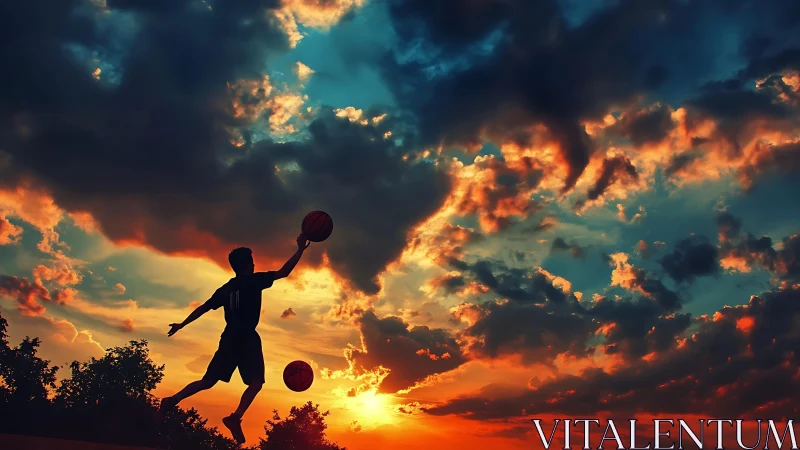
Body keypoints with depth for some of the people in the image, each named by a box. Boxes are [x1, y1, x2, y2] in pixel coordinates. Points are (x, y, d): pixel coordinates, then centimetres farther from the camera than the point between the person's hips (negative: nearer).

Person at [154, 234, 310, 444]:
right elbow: (283, 273, -6)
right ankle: (235, 418, -27)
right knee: (255, 382, -11)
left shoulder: (226, 289, 16)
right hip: (247, 338, -7)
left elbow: (204, 307, 18)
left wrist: (182, 324, 26)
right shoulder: (253, 280, -2)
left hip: (230, 338, 7)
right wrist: (300, 250, 0)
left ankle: (172, 401, 5)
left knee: (208, 382, 13)